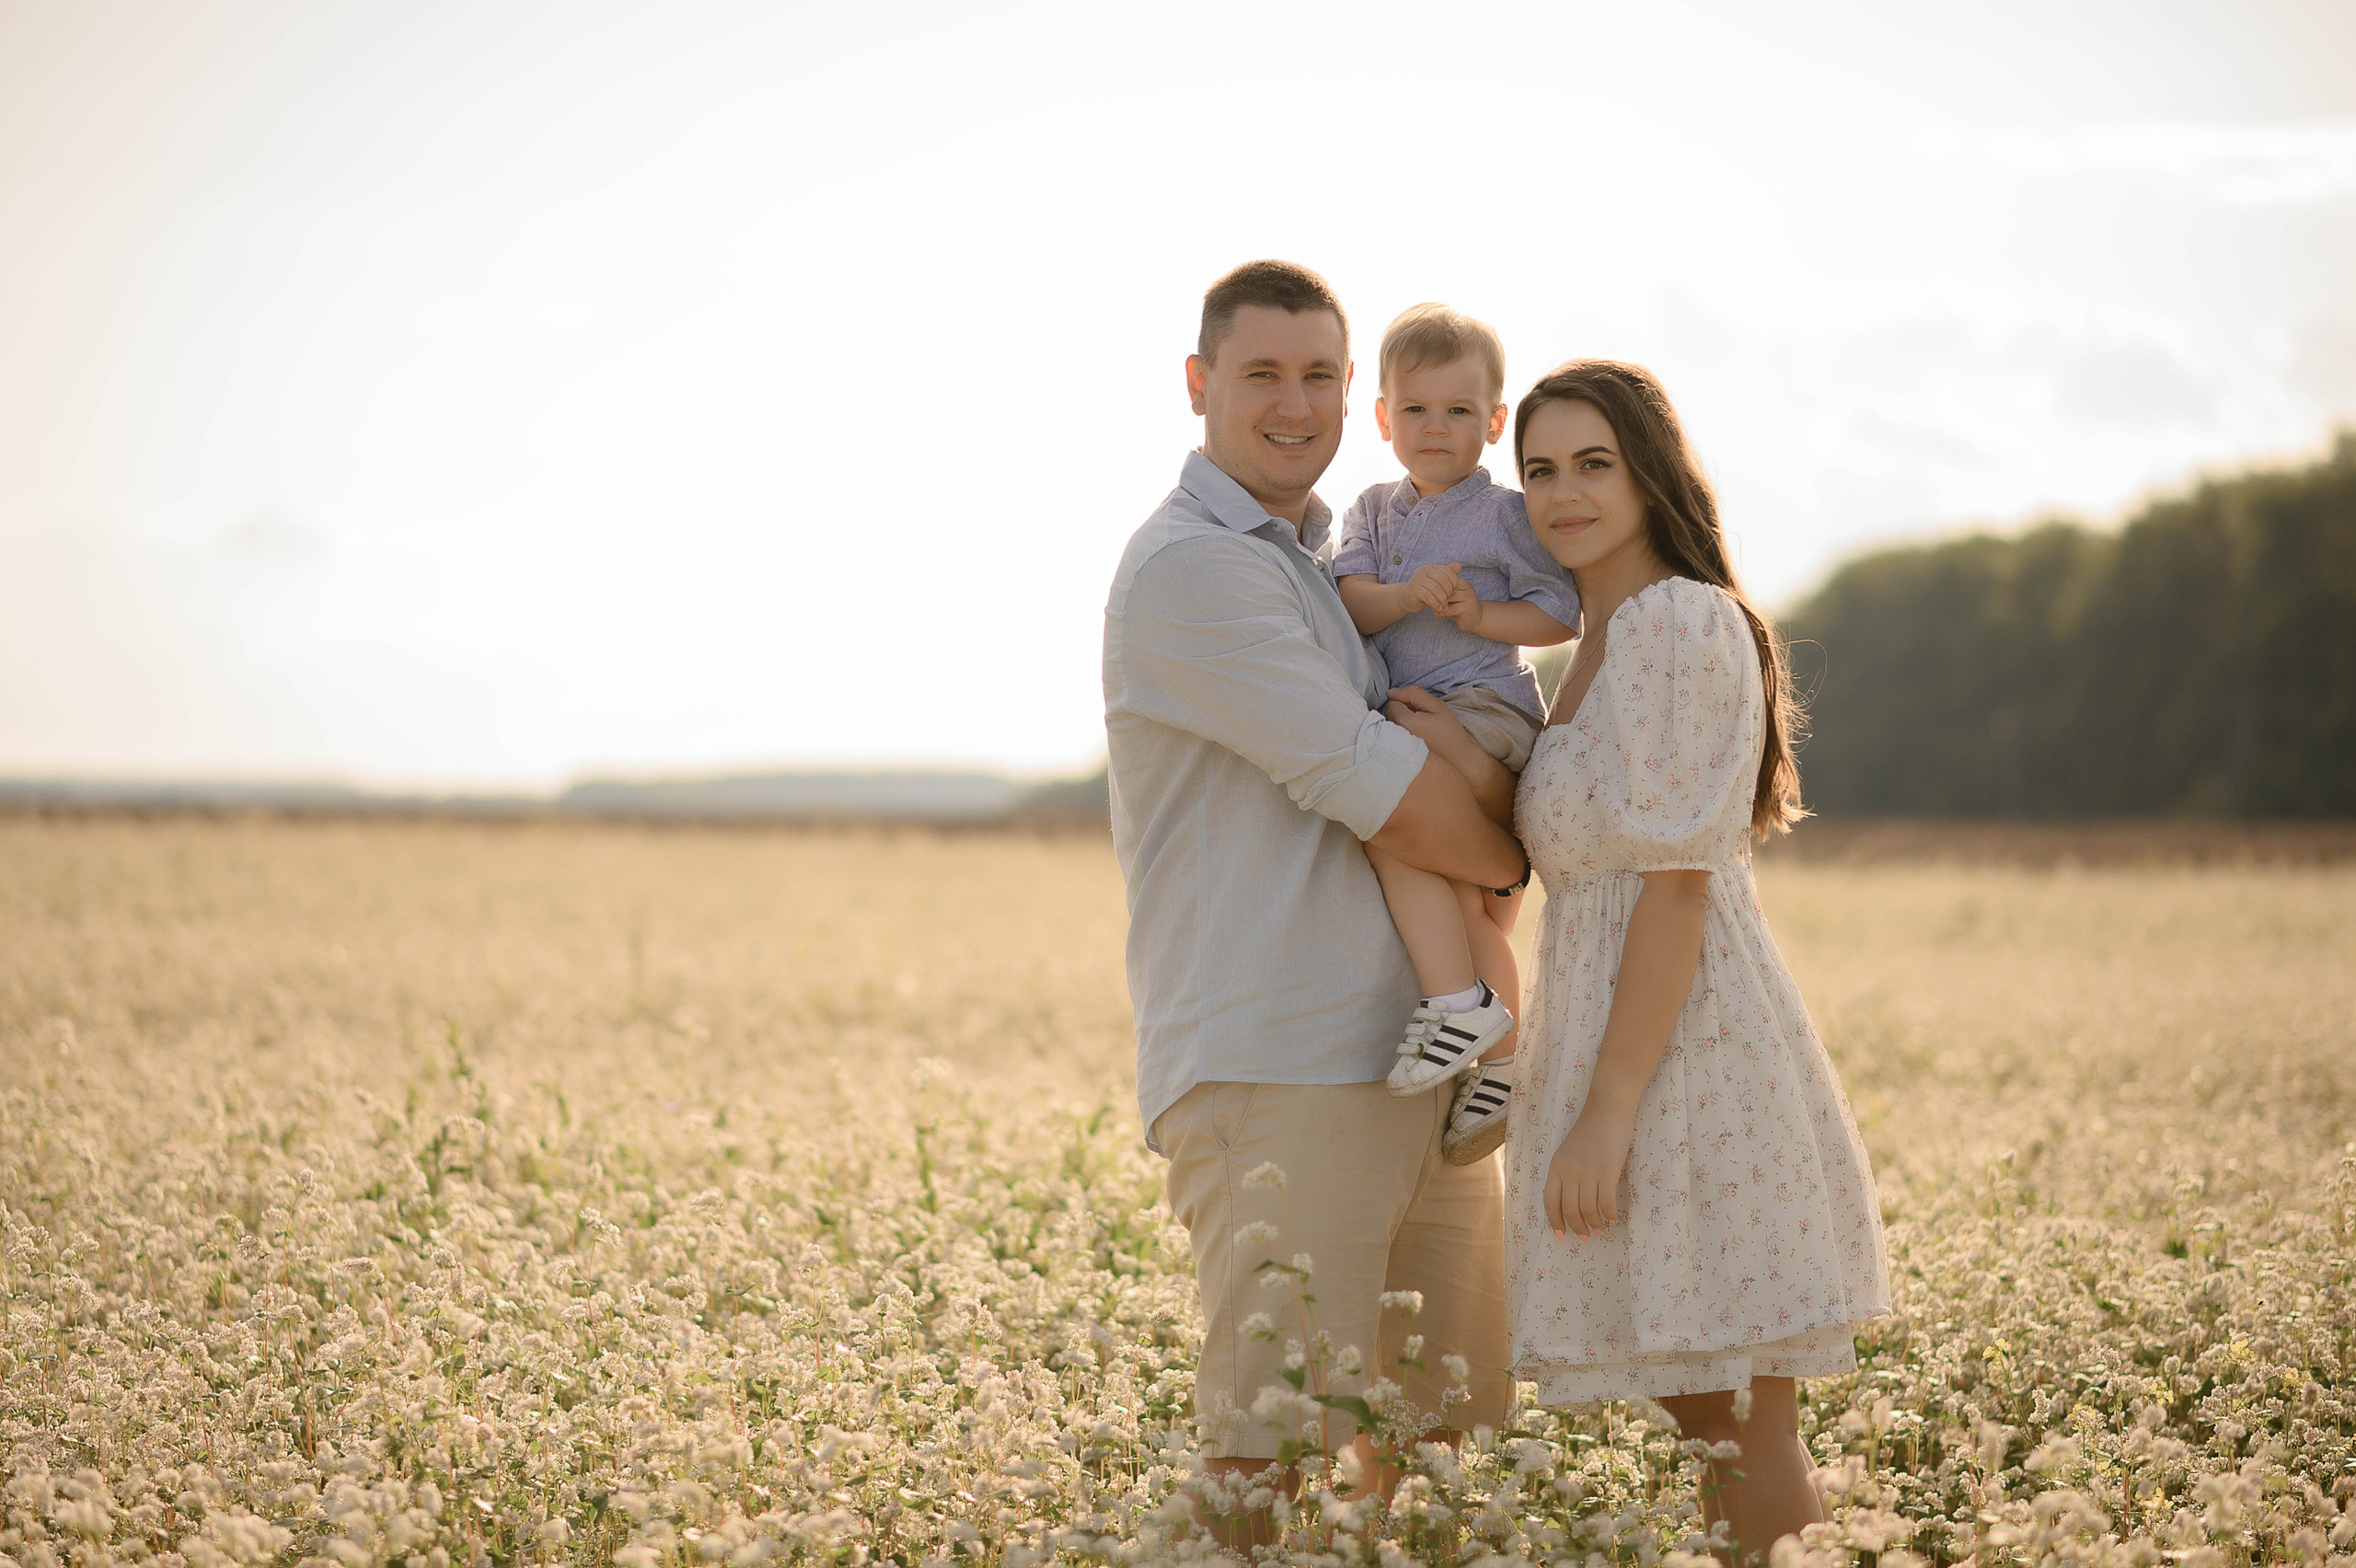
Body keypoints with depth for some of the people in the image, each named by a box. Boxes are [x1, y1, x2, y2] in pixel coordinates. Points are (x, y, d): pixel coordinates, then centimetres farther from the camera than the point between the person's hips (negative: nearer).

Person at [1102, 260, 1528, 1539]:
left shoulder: (1319, 564, 19)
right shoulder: (1190, 568, -10)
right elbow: (1390, 798, -15)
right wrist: (1512, 858, 4)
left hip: (1415, 1069, 9)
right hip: (1274, 1073, -9)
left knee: (1443, 1415, 14)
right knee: (1269, 1446, -10)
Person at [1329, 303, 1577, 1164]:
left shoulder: (1504, 514, -1)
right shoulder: (1374, 511, 15)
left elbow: (1564, 611, -4)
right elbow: (1351, 604, 1)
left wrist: (1478, 615, -16)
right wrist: (1406, 594, -18)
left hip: (1485, 709, -7)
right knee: (1464, 904, 13)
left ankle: (1457, 1000, -27)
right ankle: (1498, 1062, 23)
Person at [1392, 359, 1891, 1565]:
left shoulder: (1680, 621, -13)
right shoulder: (1599, 649, 18)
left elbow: (1679, 882, -18)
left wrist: (1605, 1114, -21)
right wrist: (1466, 757, 6)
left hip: (1684, 1063, -10)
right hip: (1629, 1051, 10)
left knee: (1747, 1458, -5)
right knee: (1715, 1433, 13)